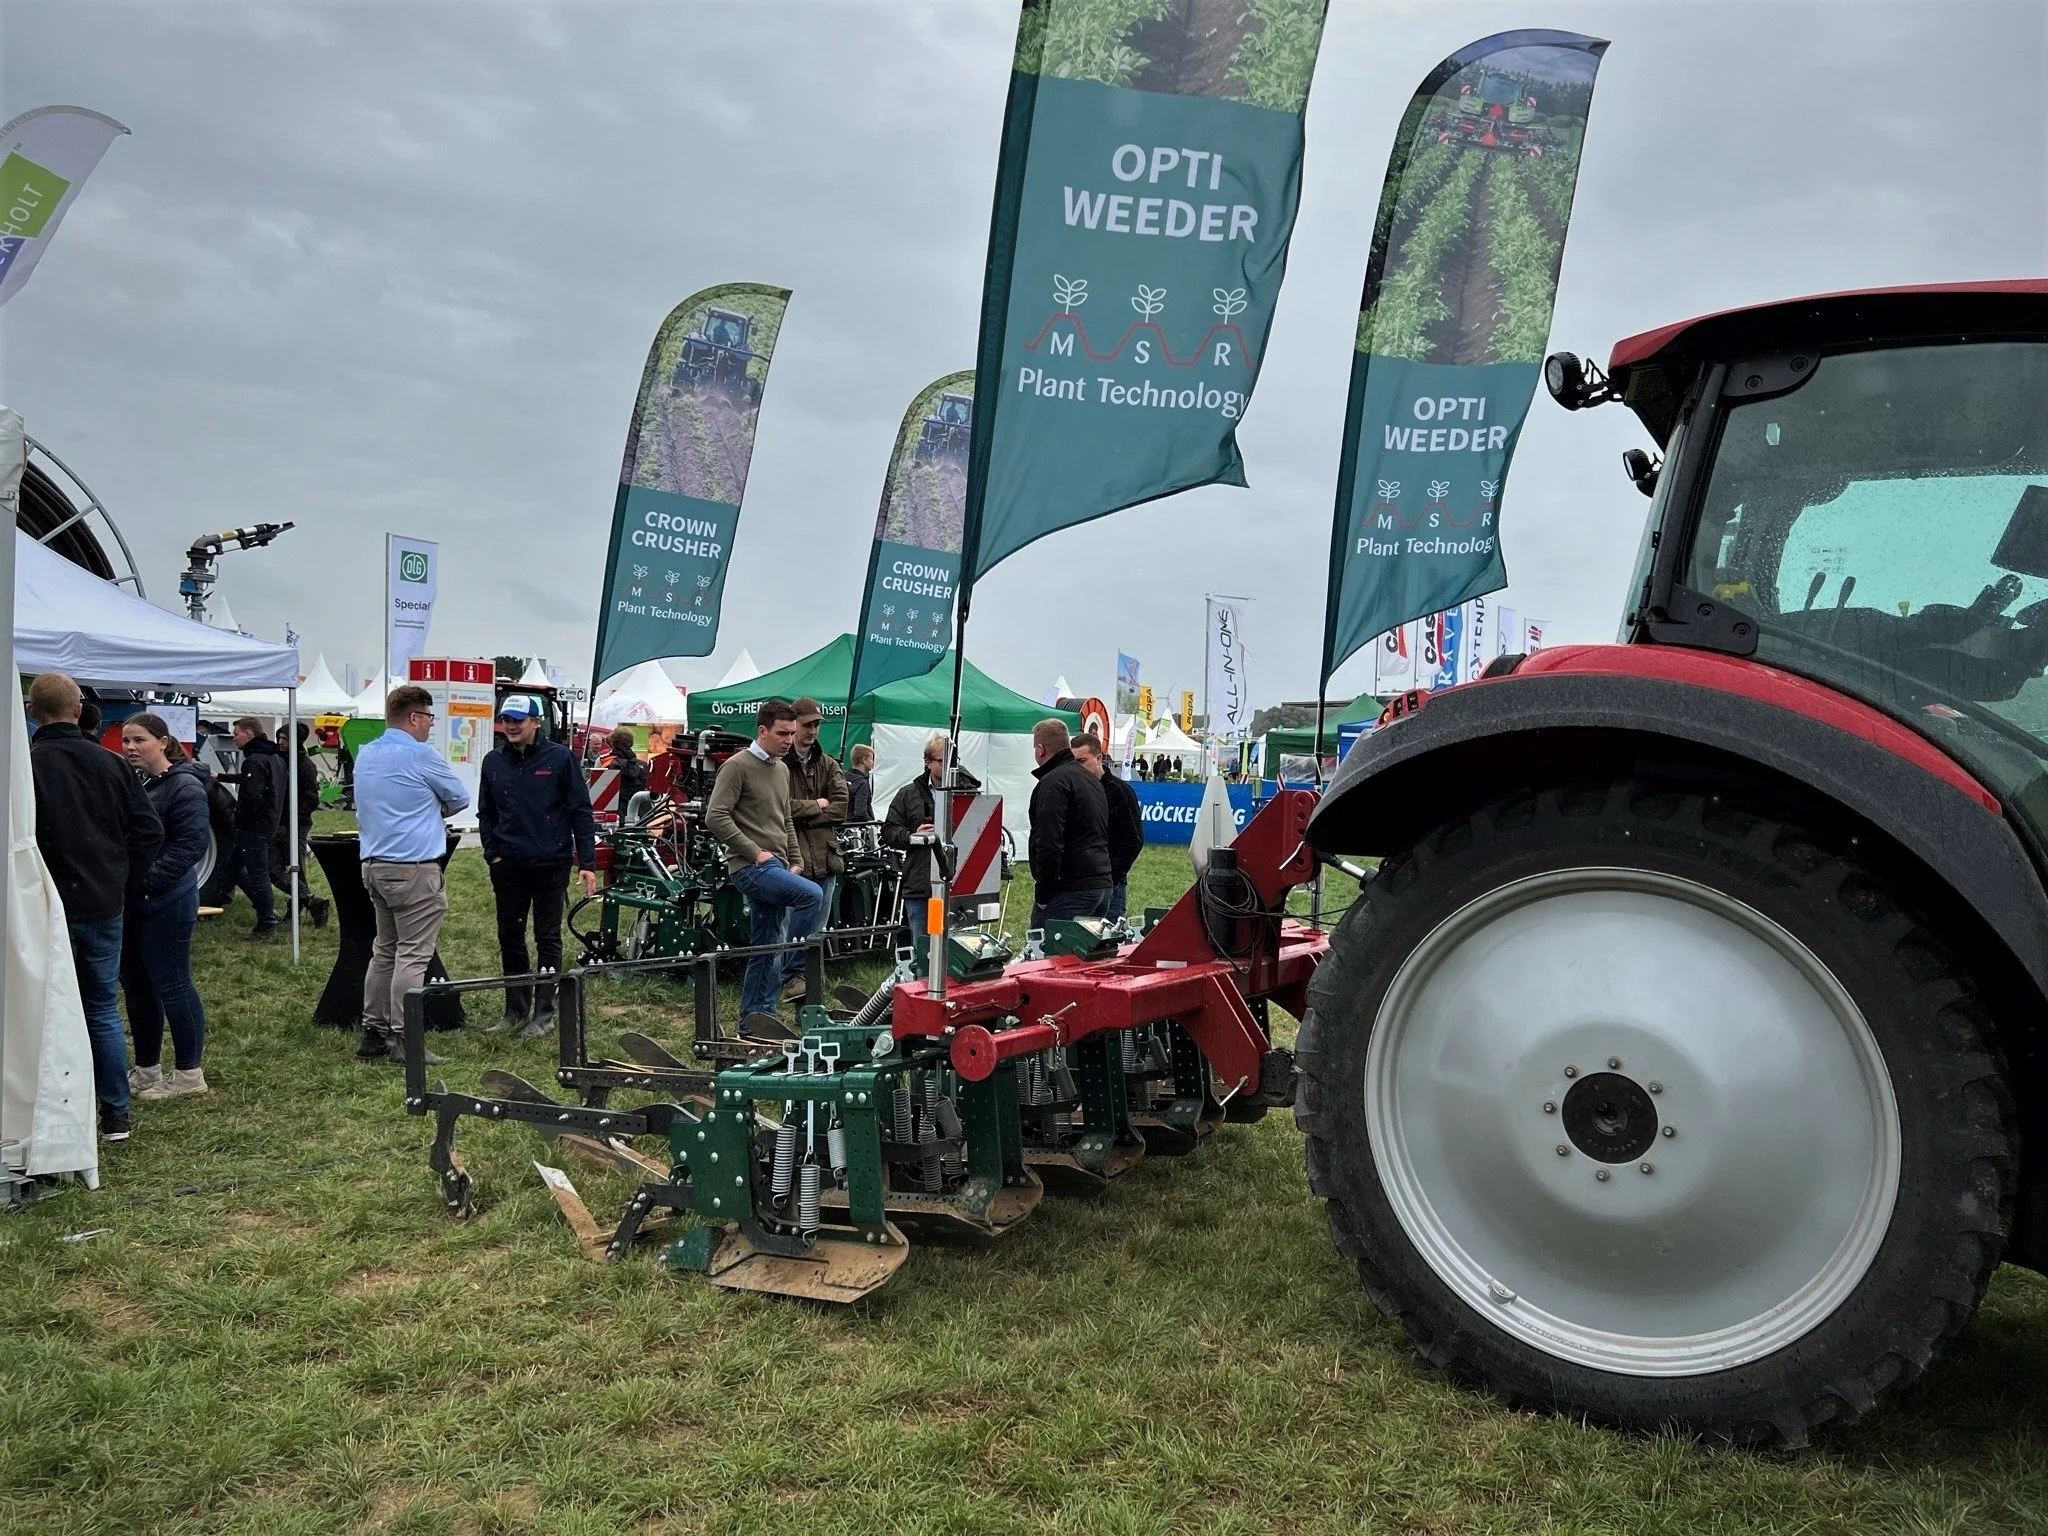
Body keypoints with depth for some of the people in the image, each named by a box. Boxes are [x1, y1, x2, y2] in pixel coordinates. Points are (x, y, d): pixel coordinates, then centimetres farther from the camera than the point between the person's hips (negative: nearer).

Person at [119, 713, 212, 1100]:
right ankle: (146, 1069, 26)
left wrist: (146, 880, -21)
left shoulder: (184, 786, -13)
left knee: (171, 984, -1)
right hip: (130, 903, 8)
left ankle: (188, 1073, 10)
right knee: (135, 985, 14)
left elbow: (191, 844, -19)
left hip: (165, 904, -8)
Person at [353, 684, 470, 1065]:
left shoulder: (365, 755, 12)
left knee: (385, 951, 15)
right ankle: (404, 1041, -5)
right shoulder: (420, 756, -13)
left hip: (374, 864, 9)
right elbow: (459, 798, -1)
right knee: (412, 955, -5)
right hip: (414, 869, -8)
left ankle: (374, 1033, 19)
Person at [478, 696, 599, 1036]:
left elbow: (581, 812, -5)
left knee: (548, 938, 4)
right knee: (510, 938, 11)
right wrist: (492, 853, 2)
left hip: (551, 864, -4)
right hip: (508, 866, 4)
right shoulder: (493, 761, 7)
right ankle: (515, 1010, 23)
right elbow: (485, 813, 15)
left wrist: (588, 863, -9)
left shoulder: (560, 757, -5)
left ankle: (544, 1014, 11)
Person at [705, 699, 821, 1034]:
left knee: (766, 948, 8)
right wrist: (755, 852, -16)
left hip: (775, 867, 8)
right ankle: (789, 973, -14)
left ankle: (754, 1023, 14)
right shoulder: (738, 766, -8)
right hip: (750, 866, -8)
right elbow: (715, 817, -16)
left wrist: (795, 861, 14)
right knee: (811, 895, -26)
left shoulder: (782, 770, 18)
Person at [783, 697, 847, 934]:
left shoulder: (828, 764, 14)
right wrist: (817, 806, -3)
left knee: (817, 934, 11)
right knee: (787, 933, -3)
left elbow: (840, 808, 2)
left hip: (825, 859, 5)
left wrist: (802, 814, -7)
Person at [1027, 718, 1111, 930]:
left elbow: (1049, 843, -19)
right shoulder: (1090, 779, 20)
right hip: (1102, 885, 9)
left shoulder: (1053, 783, -11)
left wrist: (1042, 894, -12)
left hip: (1070, 891, -9)